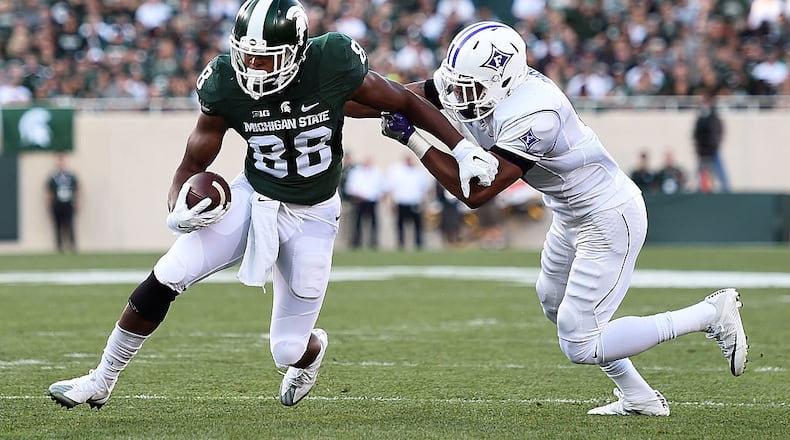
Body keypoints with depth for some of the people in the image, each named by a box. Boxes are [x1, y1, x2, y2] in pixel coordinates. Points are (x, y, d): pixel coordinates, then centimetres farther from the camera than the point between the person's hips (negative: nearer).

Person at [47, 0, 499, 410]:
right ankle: (101, 382, 4)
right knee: (164, 280, -14)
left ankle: (311, 350, 41)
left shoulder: (334, 65, -24)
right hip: (253, 199, 1)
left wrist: (463, 148, -10)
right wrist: (179, 211, -25)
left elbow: (406, 102, -8)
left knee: (288, 351, 0)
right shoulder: (226, 86, -17)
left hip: (311, 218, -1)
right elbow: (193, 164, -6)